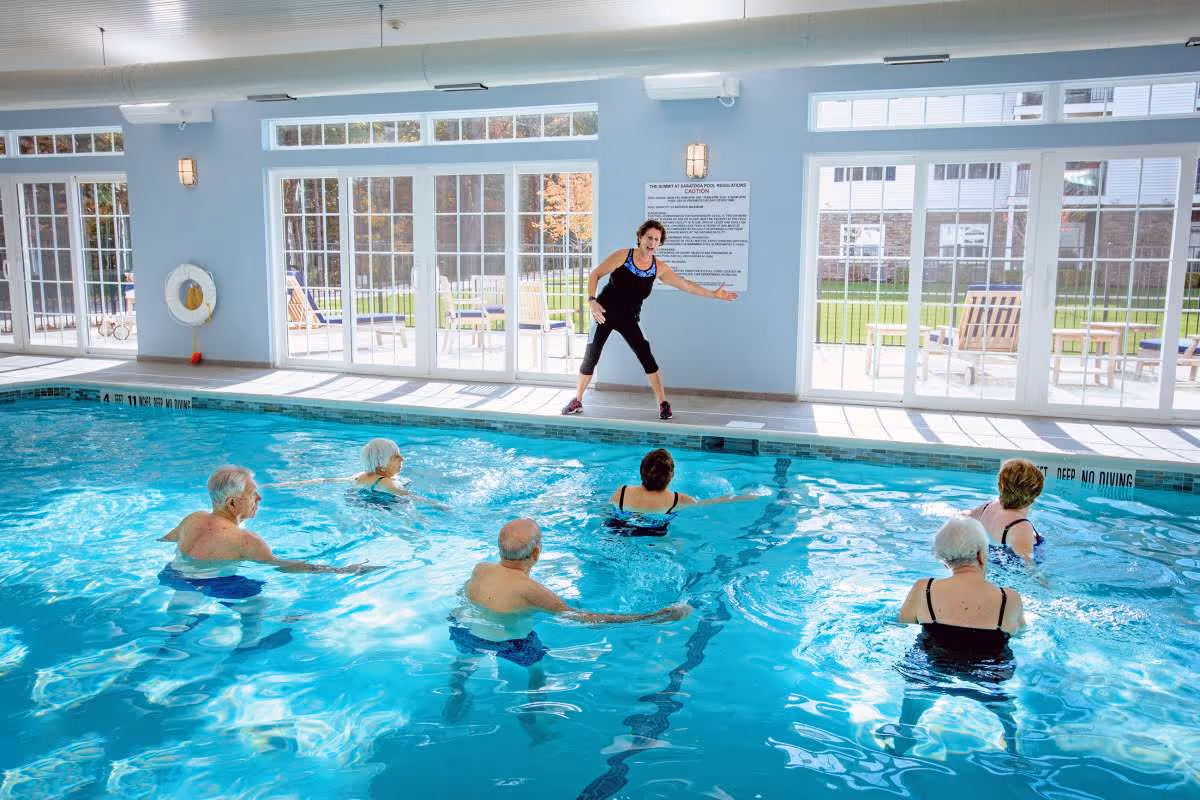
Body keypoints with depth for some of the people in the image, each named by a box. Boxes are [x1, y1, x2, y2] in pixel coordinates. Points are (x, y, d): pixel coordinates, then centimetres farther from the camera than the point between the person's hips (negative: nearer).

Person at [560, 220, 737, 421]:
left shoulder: (658, 268, -4)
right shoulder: (623, 256, -12)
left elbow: (685, 284, 0)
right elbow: (595, 274, -8)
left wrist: (713, 294, -2)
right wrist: (592, 300, -20)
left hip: (628, 318, 2)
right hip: (604, 313, -1)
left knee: (646, 357, -12)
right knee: (591, 357, -1)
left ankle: (663, 403, -3)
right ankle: (577, 400, 17)